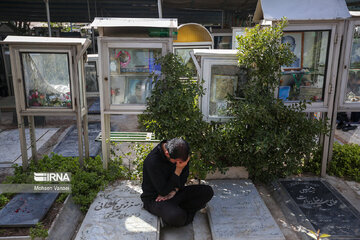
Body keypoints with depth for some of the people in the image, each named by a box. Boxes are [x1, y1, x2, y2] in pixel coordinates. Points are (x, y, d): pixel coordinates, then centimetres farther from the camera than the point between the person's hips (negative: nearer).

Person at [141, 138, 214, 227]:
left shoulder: (180, 154, -7)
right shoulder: (152, 162, -29)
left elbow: (184, 176, 7)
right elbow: (164, 191, -23)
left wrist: (174, 191, -12)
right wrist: (178, 170, -28)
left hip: (174, 193, 7)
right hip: (154, 199, -7)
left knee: (208, 191, -10)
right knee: (177, 216, -38)